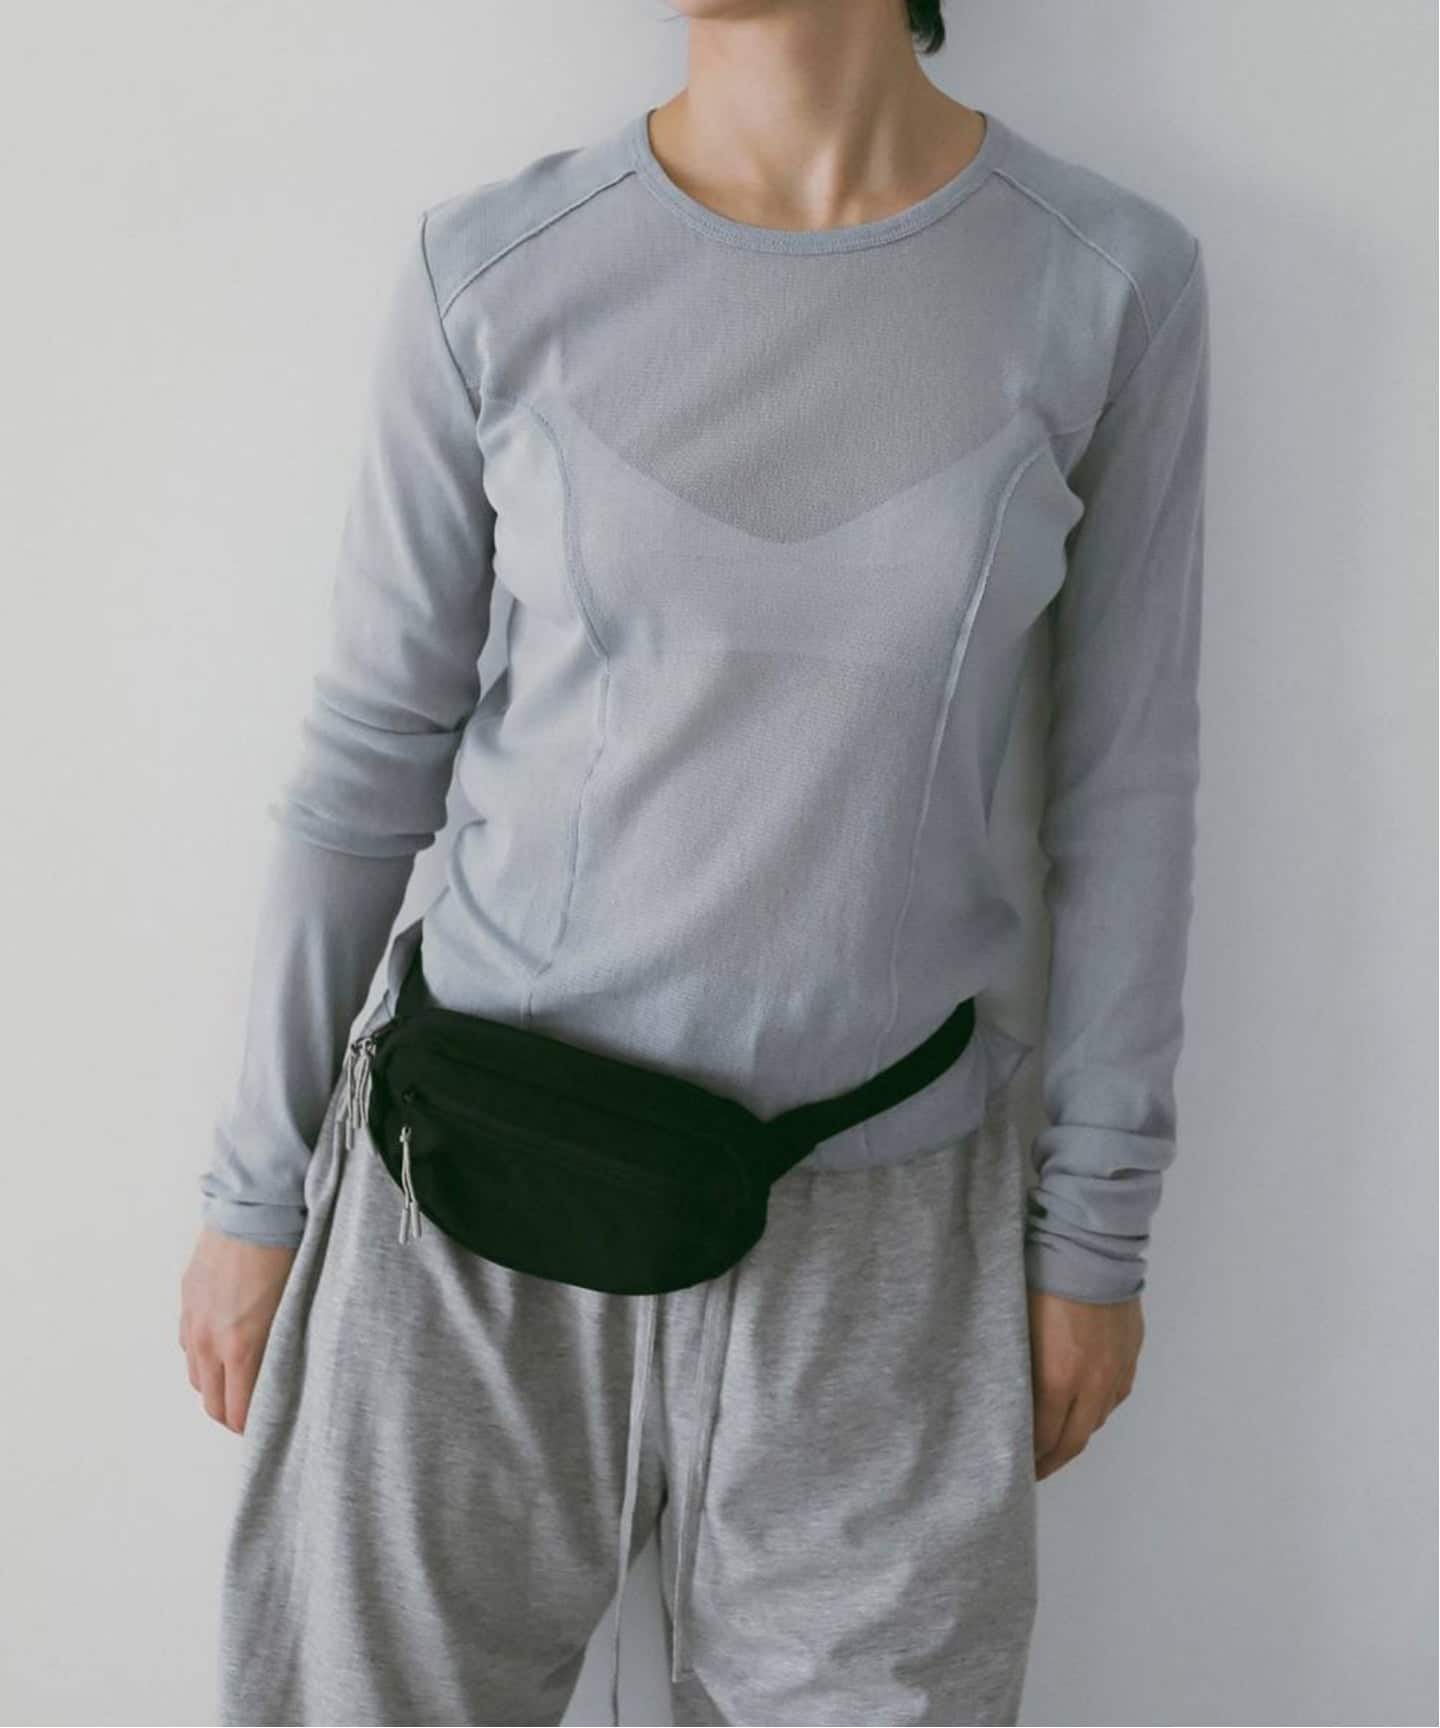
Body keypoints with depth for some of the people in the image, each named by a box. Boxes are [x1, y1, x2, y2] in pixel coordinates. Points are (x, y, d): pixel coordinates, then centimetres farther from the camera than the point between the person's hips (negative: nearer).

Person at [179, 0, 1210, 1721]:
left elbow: (1123, 779, 0)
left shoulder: (1116, 280, -6)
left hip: (874, 1218, 0)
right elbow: (368, 754, 1)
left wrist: (1098, 1223, 3)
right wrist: (254, 1187, 5)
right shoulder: (492, 271, -6)